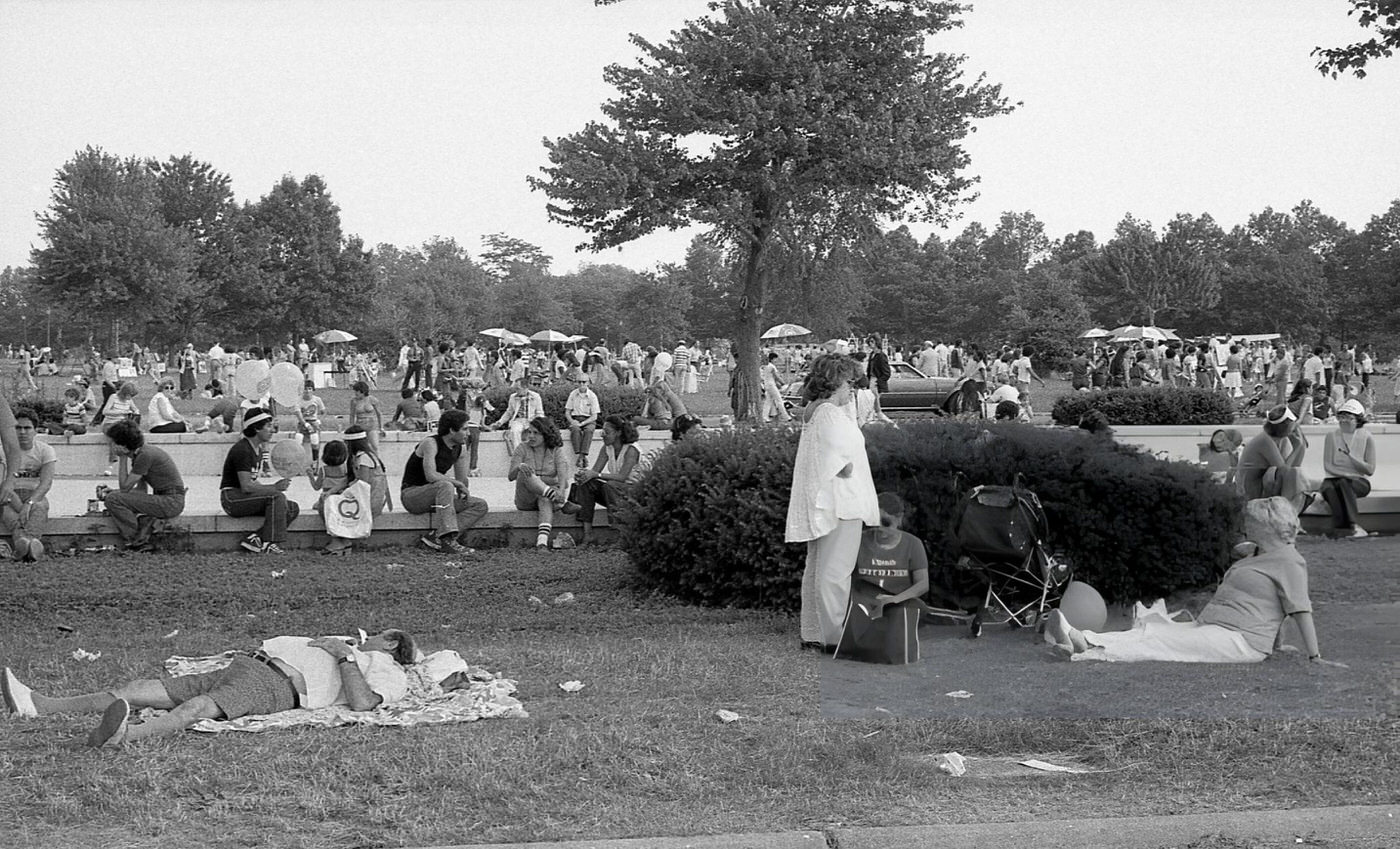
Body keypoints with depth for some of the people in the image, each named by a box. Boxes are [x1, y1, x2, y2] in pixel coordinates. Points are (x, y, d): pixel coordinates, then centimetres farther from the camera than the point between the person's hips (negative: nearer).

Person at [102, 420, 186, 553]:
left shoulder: (145, 455, -17)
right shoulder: (138, 453, 11)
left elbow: (125, 487, -13)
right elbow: (141, 489, 16)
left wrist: (123, 459, -7)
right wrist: (113, 491, 7)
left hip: (171, 501, -10)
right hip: (164, 499, 10)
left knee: (113, 499, -14)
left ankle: (137, 543, -6)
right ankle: (142, 540, 5)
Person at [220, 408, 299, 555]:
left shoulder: (258, 449, 15)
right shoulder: (242, 450, -17)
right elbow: (246, 486, -23)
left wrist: (273, 487, -2)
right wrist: (274, 487, -16)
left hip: (246, 498, 10)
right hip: (232, 498, -10)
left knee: (293, 508, -4)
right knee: (277, 497, -29)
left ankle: (254, 539, -11)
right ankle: (270, 544, -26)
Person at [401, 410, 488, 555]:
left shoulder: (458, 448, 5)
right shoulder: (430, 443, -18)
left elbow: (463, 481, 12)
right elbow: (430, 476, -31)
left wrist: (464, 490, -7)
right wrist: (458, 483, -23)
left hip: (435, 497, 8)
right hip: (411, 495, -8)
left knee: (481, 506, -10)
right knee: (445, 486, -38)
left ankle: (435, 537, -23)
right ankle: (448, 540, -41)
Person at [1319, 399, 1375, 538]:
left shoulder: (1366, 438, 4)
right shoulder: (1331, 437, 8)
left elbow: (1370, 470, -1)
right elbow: (1327, 466, 2)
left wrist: (1350, 456, -13)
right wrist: (1346, 473, -15)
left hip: (1359, 482, -1)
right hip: (1334, 478, 1)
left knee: (1344, 483, -36)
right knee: (1329, 488, -34)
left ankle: (1351, 525, -40)